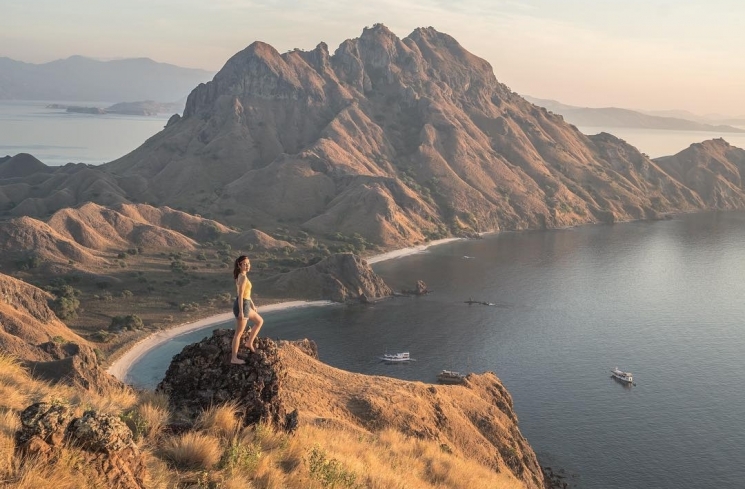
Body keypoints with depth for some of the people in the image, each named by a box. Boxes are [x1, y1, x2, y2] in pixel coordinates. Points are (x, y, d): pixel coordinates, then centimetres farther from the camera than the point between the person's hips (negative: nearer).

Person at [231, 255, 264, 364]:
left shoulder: (241, 276, 9)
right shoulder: (243, 277, -22)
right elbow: (240, 295, -24)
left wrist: (252, 305, 25)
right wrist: (241, 312, -23)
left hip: (245, 305, 10)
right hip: (242, 306, -10)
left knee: (259, 321, 24)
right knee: (239, 333, 1)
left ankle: (249, 343, 31)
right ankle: (234, 358, 11)